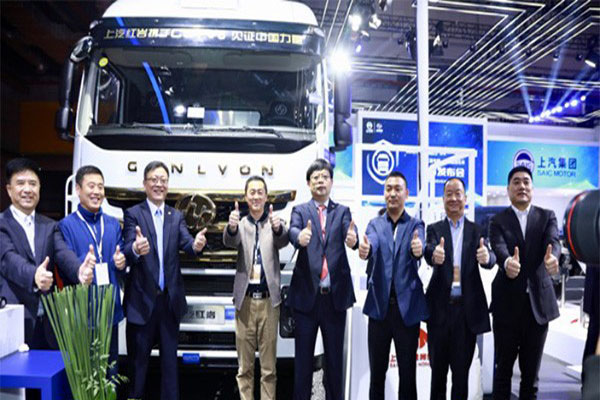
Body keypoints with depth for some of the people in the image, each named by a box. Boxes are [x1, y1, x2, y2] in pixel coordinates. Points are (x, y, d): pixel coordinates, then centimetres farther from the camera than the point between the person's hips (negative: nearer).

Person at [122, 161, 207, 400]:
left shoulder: (176, 216, 6)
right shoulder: (133, 214, -5)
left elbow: (186, 244, -9)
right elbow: (127, 252, -19)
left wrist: (196, 245, -33)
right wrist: (135, 249, -43)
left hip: (170, 299, 4)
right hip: (142, 300, -3)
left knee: (170, 358, 16)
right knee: (138, 359, 10)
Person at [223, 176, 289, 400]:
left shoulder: (274, 223, 3)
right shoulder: (240, 224, 6)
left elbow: (283, 241, -16)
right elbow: (230, 242, -14)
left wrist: (278, 228, -40)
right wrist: (231, 227, -37)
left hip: (268, 299, -1)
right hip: (245, 299, 1)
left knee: (269, 365, 5)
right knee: (245, 364, 9)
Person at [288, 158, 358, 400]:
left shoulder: (342, 211, 9)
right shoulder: (300, 211, 6)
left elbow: (350, 233, -10)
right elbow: (293, 230, -14)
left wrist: (353, 239, -35)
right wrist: (299, 237, -39)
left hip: (336, 295, 1)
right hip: (306, 294, -1)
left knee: (335, 357, 12)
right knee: (303, 357, 8)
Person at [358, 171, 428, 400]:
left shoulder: (416, 225, 4)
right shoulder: (375, 224, 7)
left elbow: (418, 248, -17)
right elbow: (371, 243, -14)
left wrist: (419, 249, -41)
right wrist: (365, 249, -38)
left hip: (408, 306, -1)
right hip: (380, 304, 1)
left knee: (408, 371, 7)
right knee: (377, 371, 10)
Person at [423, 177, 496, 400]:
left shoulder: (476, 231, 6)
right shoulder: (434, 229, 5)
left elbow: (490, 260, -10)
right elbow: (429, 251, -15)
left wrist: (487, 257, -34)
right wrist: (434, 255, -40)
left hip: (467, 308, 0)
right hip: (440, 307, 0)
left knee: (462, 370, 8)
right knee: (438, 368, 10)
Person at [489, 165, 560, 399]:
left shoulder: (547, 217, 6)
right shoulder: (498, 221, 0)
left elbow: (553, 241, -14)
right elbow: (499, 249, -18)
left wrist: (552, 257, -38)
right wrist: (507, 262, -42)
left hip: (539, 302, 2)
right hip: (507, 303, -1)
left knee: (531, 370, 13)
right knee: (503, 368, 9)